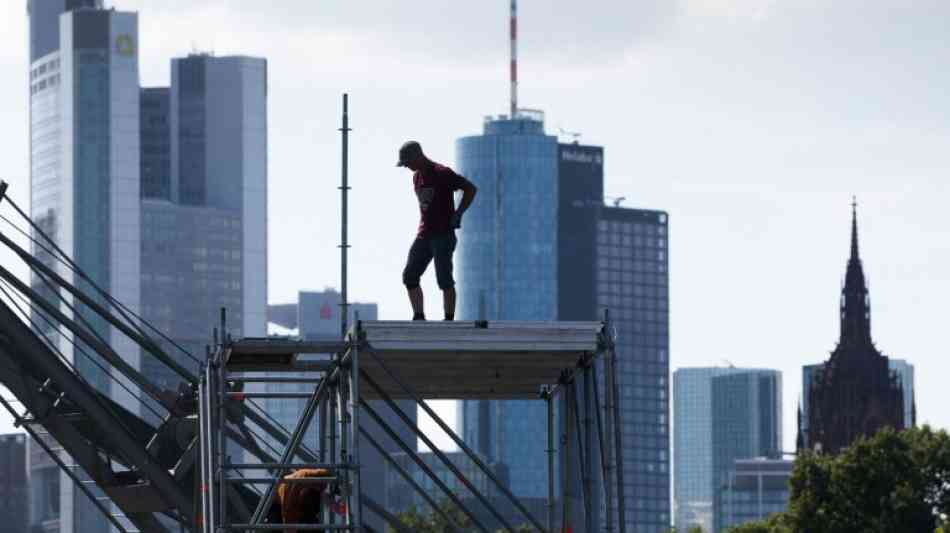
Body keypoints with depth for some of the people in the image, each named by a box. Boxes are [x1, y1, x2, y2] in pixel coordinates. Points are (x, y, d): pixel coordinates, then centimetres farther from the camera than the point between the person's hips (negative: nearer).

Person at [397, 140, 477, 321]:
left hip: (443, 235, -8)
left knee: (444, 280, -8)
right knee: (409, 277, 1)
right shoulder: (416, 177, 14)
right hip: (423, 235, 8)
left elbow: (471, 189, -9)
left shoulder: (443, 174, -11)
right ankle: (418, 317, 7)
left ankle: (449, 321, -4)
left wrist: (458, 214, -13)